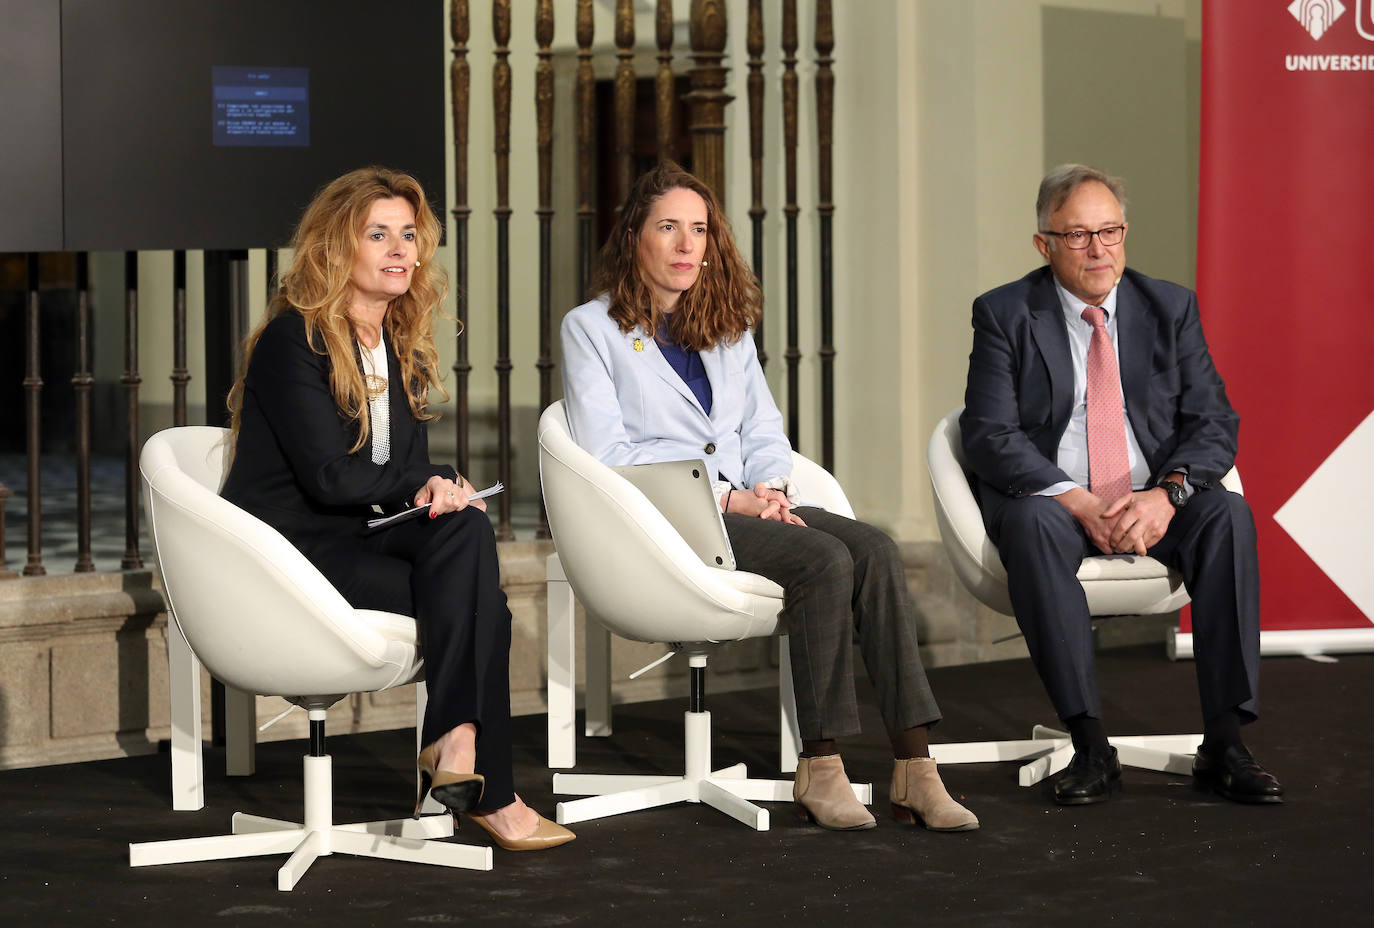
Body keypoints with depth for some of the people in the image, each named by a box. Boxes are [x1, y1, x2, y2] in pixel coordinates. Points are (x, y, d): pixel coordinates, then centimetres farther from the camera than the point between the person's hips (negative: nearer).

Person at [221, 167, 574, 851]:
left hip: (366, 535, 7)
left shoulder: (400, 346, 15)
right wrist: (429, 486, -10)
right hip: (291, 551, -7)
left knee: (466, 531, -27)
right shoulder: (293, 340, -10)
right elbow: (329, 476, -17)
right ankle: (485, 791, -25)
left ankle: (456, 742, -33)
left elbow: (412, 464, 12)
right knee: (477, 604, -25)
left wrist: (440, 489, -12)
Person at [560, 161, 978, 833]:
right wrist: (726, 497, -13)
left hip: (746, 506, 5)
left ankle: (913, 765, -31)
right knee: (825, 561, -31)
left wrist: (769, 488, -4)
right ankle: (819, 768, -27)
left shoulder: (727, 329, 24)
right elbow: (605, 454, -6)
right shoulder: (591, 328, 5)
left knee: (874, 550, -25)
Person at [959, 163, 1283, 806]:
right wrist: (1075, 500, -23)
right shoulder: (1005, 314, 1)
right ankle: (1090, 747, -36)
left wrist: (1168, 493, -19)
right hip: (1052, 501, -2)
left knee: (1227, 514, -28)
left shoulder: (1171, 308, 8)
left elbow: (1213, 422, 2)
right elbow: (990, 436, -8)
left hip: (1152, 505, 2)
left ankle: (1224, 742, -30)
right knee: (1032, 524, -36)